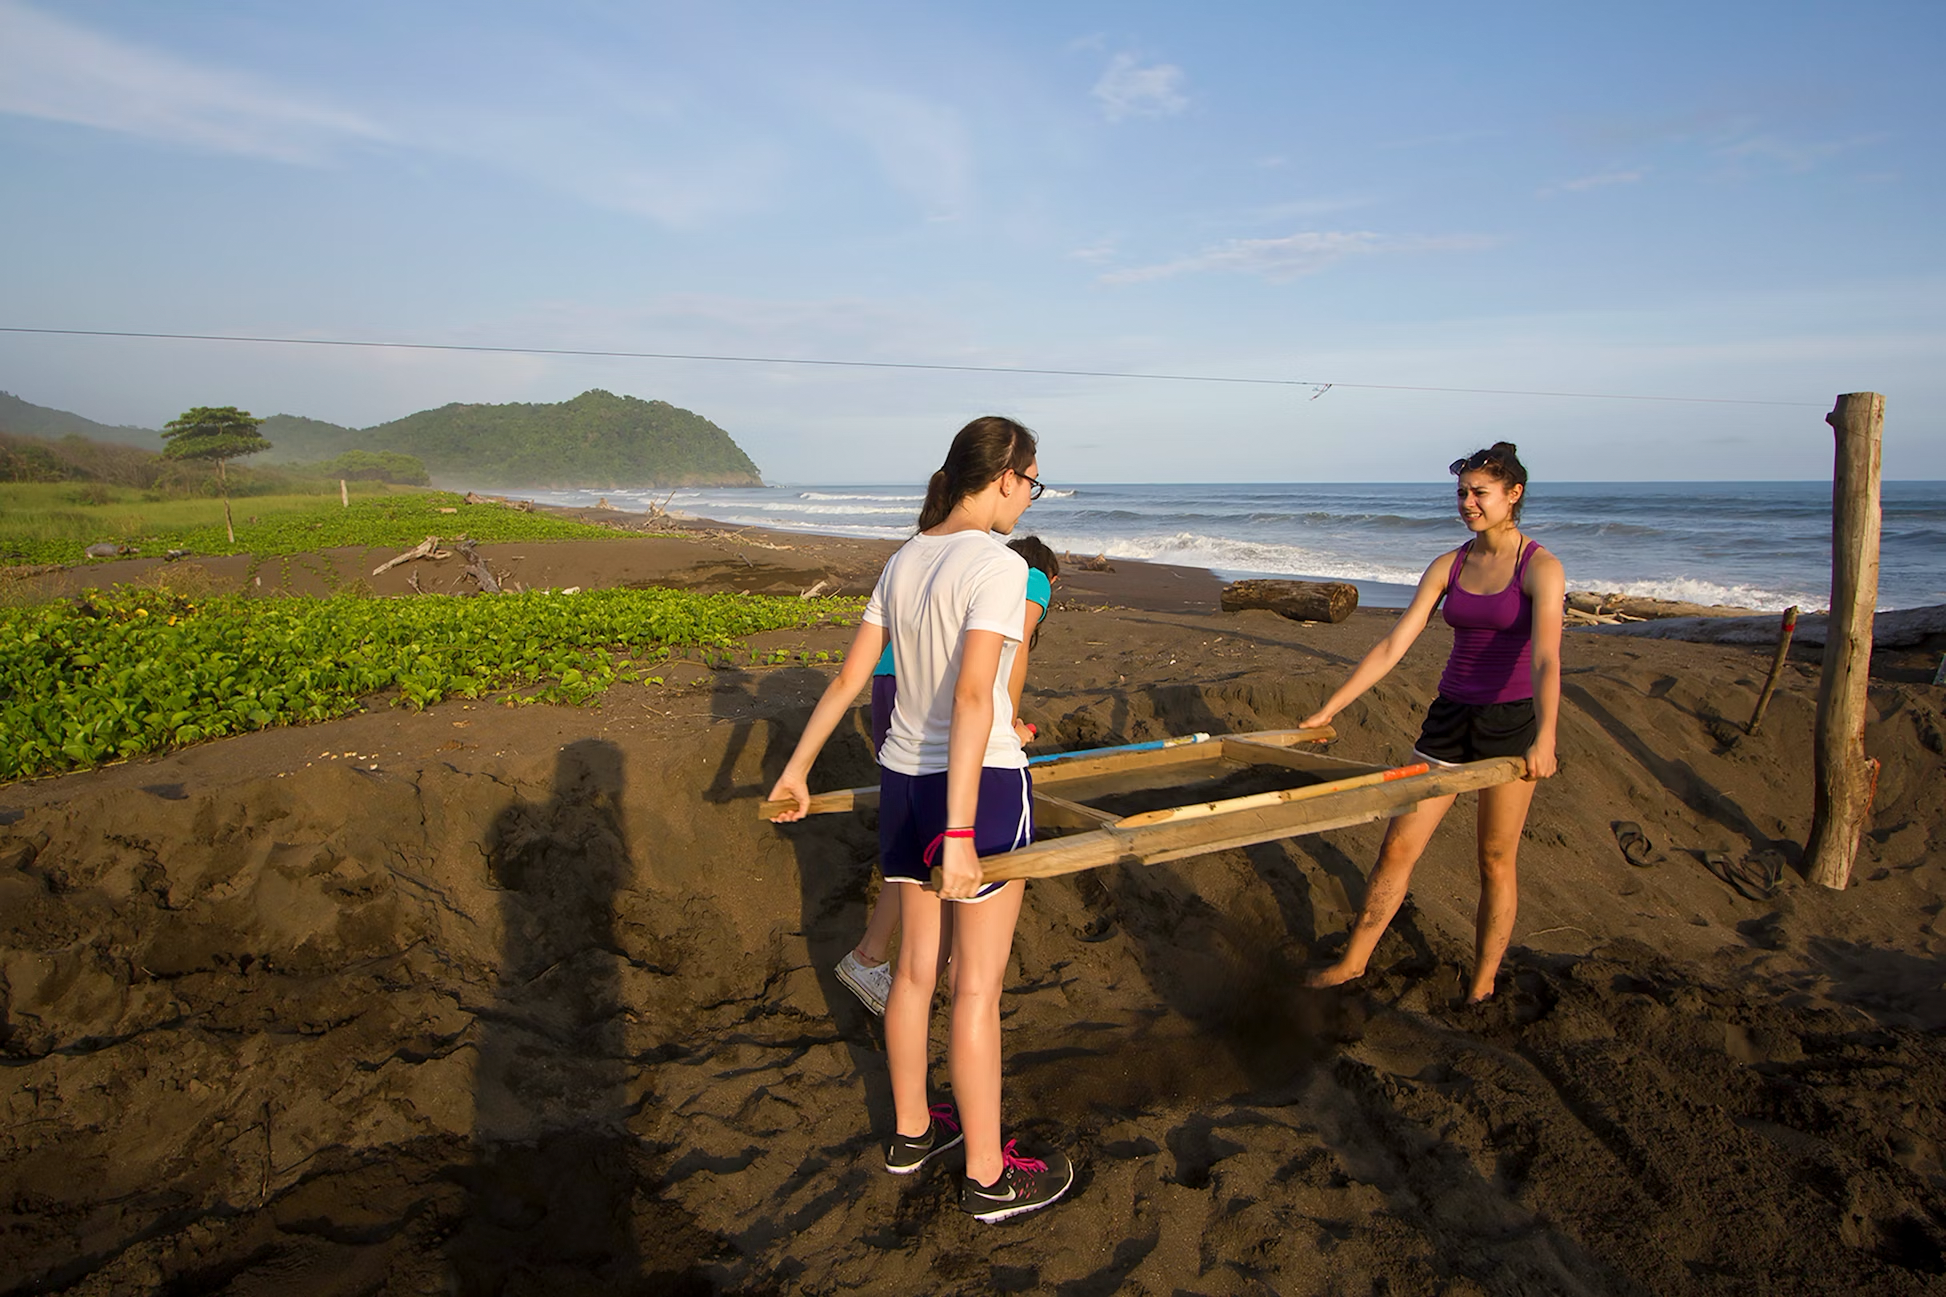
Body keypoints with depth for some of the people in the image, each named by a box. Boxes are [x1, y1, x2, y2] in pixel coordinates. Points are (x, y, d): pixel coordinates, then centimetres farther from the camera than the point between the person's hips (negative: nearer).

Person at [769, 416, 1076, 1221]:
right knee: (977, 986, 5)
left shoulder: (905, 560, 7)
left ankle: (911, 1131, 37)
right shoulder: (998, 565, -16)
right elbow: (972, 698, -26)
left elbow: (848, 678, 10)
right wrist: (959, 834, -28)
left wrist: (797, 769, 18)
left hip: (902, 782, 7)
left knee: (917, 968, 19)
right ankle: (988, 1177, 21)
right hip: (979, 787, -7)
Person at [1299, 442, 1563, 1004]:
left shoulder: (1541, 568, -10)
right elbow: (1392, 646, 1)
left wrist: (1544, 738, -40)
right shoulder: (1449, 566, 4)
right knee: (1398, 846, 6)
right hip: (1449, 719, 4)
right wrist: (1329, 709, -3)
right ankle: (1353, 962, 20)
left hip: (1511, 724, -4)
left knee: (1495, 863, 7)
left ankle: (1481, 988, 24)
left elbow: (1546, 658, -25)